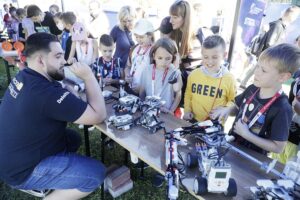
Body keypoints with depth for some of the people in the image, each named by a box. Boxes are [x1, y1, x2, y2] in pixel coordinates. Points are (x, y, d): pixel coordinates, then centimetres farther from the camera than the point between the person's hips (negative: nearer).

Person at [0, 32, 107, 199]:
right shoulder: (48, 93, -32)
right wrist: (88, 76, -21)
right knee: (96, 173, -14)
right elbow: (99, 116, -28)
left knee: (73, 138, 21)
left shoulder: (24, 77, -1)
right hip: (22, 170, -9)